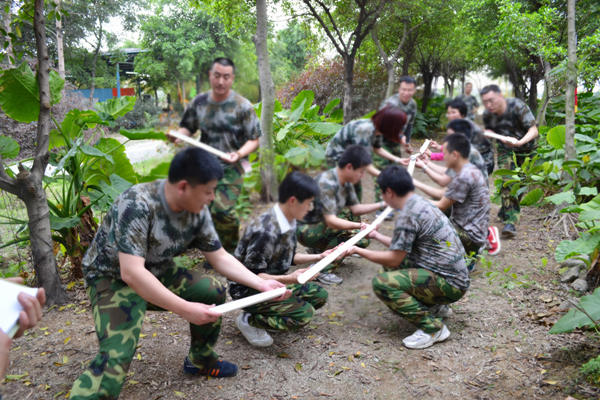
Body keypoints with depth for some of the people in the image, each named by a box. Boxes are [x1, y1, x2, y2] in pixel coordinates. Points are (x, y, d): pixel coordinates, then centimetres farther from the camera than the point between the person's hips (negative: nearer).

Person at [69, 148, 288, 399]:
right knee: (116, 356, -26)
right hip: (113, 278, -7)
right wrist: (185, 309, -38)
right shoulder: (137, 204, -32)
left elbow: (220, 257, 2)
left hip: (157, 274, 7)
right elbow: (131, 272, -37)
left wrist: (261, 284, -6)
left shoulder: (197, 211, -10)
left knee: (213, 292, 0)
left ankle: (201, 361, 23)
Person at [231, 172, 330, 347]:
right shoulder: (266, 231, -30)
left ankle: (268, 312, 9)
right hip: (247, 290, -9)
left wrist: (319, 257, 10)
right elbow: (253, 275, -26)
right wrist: (289, 279, -36)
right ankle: (249, 320, -4)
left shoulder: (288, 223, -1)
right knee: (304, 313, -21)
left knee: (319, 295, 4)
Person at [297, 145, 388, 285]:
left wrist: (382, 204, 1)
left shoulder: (346, 182, 0)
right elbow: (331, 221, -33)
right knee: (347, 230, -31)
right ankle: (322, 270, -20)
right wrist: (360, 226, -40)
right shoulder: (326, 183, -28)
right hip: (307, 230, -9)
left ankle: (318, 250, 15)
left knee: (363, 240, 3)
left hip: (322, 228, 9)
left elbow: (355, 208, 9)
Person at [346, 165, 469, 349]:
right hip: (453, 278, 10)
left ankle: (433, 327, -12)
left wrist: (358, 251, -4)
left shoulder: (408, 214, -19)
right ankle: (429, 304, 15)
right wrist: (377, 236, 30)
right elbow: (402, 248, 20)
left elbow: (394, 259, -14)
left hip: (449, 284, -10)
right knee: (389, 262, 19)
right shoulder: (421, 204, 11)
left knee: (381, 283, -19)